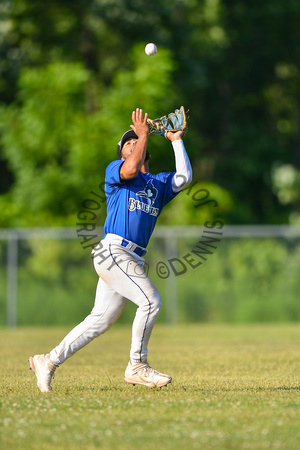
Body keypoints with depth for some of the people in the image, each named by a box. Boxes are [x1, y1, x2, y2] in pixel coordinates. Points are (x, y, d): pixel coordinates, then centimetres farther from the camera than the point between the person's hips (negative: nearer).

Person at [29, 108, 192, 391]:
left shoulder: (158, 183, 24)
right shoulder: (114, 170, 8)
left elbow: (184, 178, 7)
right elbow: (130, 169, -15)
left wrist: (176, 141, 12)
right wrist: (143, 134, -5)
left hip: (133, 260, 7)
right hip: (113, 251, -7)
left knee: (100, 320, 6)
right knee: (151, 300, -18)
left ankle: (48, 362, 13)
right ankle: (137, 367, -10)